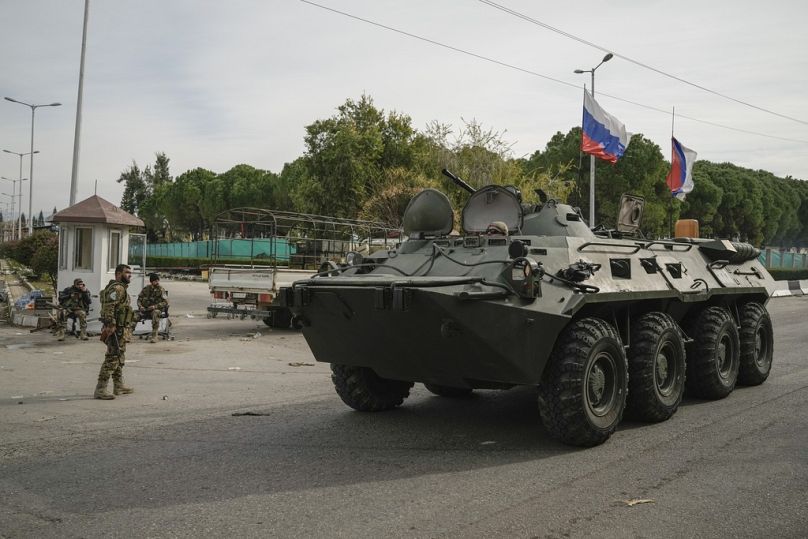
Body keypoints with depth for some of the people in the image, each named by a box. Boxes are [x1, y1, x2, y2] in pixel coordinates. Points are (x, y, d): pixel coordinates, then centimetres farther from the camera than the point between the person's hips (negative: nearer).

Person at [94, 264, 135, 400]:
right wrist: (111, 325, -32)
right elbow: (109, 306, -26)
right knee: (112, 359, -11)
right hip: (116, 329, -11)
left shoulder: (121, 288, 19)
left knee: (120, 358, 17)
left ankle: (119, 386, 26)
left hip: (121, 329, 11)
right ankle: (100, 389, -10)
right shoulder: (117, 288, -15)